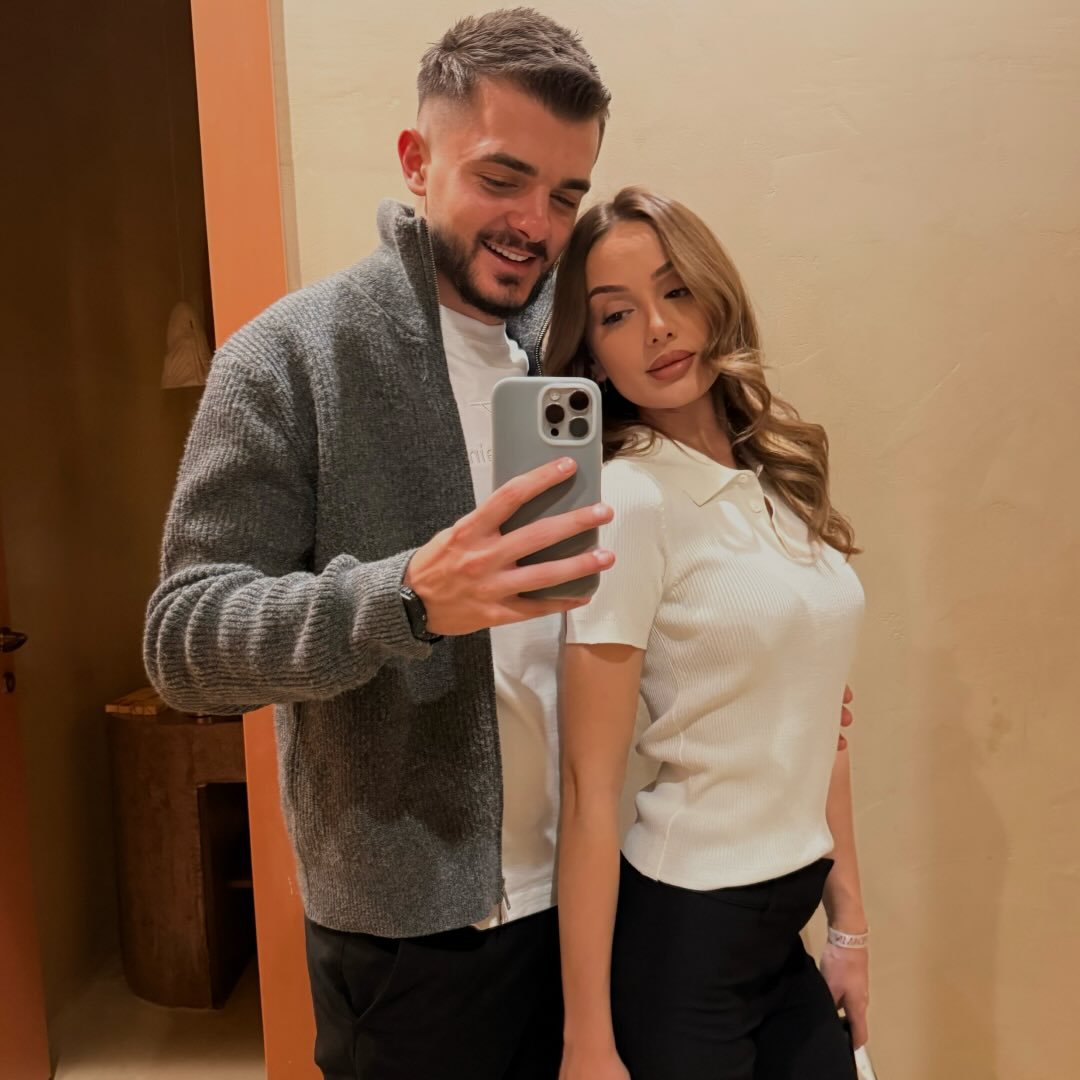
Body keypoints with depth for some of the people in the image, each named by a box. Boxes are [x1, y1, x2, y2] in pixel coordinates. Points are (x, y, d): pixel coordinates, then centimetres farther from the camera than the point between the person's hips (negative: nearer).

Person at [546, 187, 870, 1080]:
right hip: (680, 933, -6)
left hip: (788, 930, 7)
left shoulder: (781, 479, 2)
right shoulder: (627, 500, -18)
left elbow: (816, 723, 9)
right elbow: (590, 791, -17)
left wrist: (849, 917, 11)